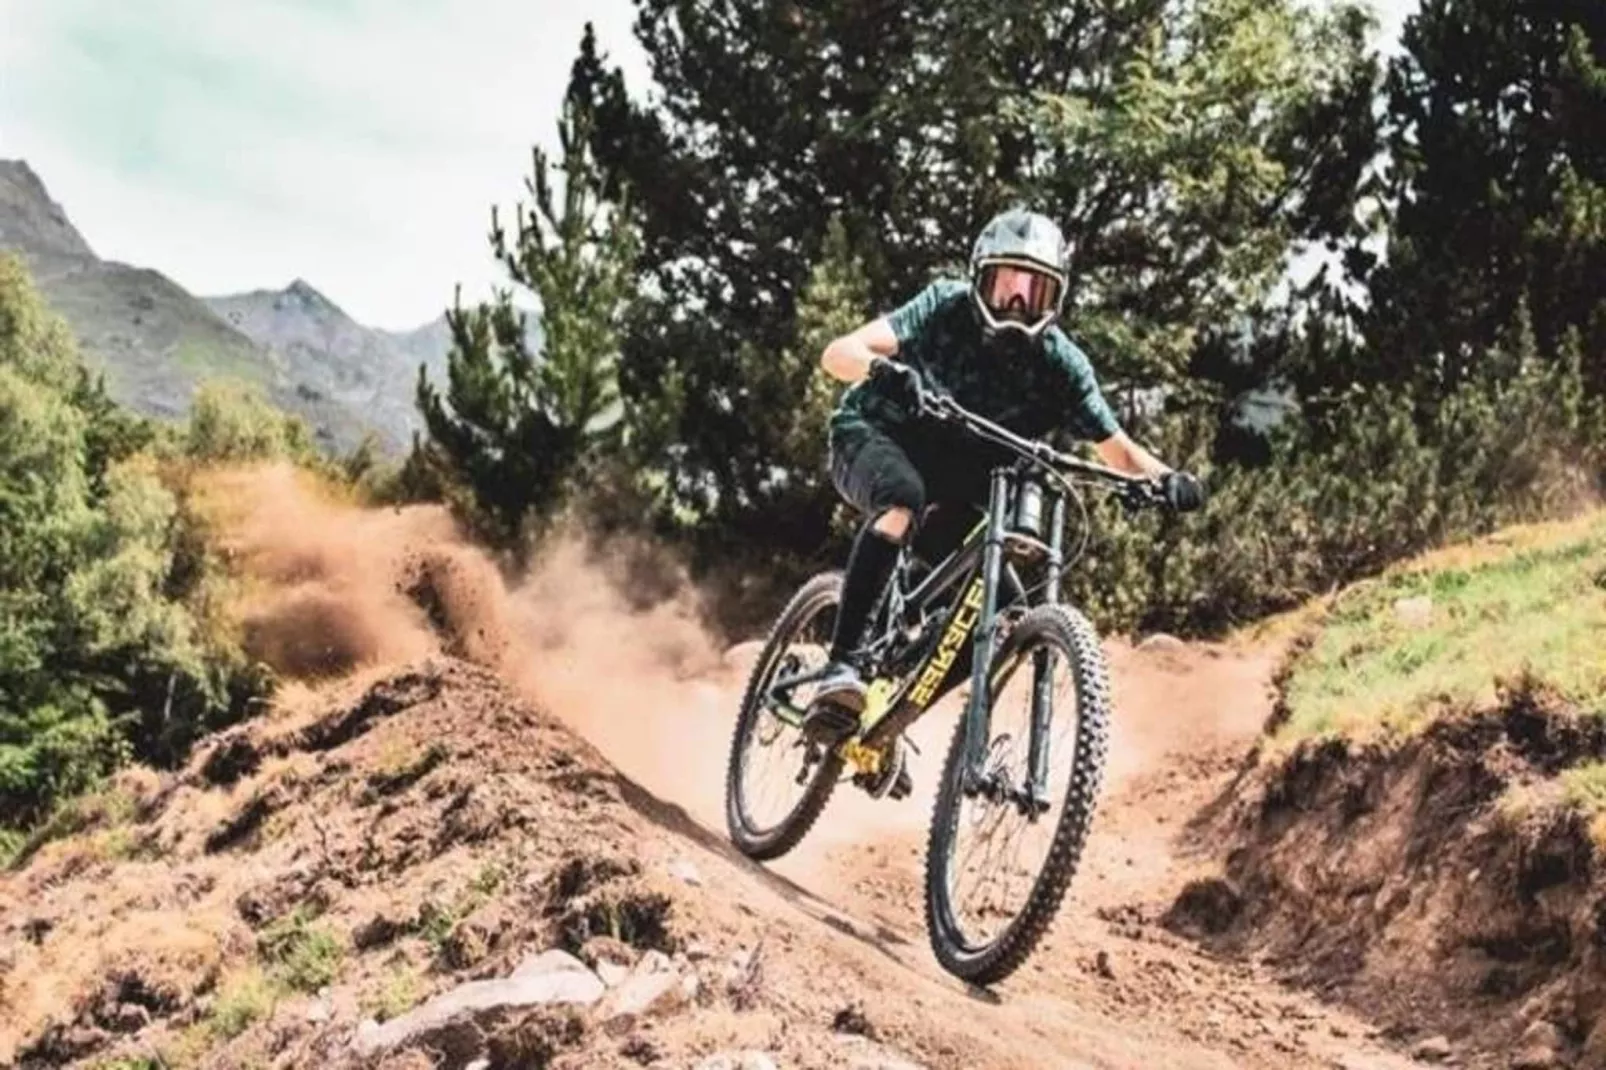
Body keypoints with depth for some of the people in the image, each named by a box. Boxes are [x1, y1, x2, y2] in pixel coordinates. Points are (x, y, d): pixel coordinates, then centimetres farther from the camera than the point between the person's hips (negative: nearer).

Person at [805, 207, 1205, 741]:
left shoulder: (1059, 363, -14)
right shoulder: (947, 308, -21)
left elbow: (1118, 450, -12)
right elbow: (838, 353, -32)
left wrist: (1165, 477, -35)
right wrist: (881, 368, -55)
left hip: (955, 475, 5)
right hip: (876, 436, -5)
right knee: (903, 500, -40)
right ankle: (840, 667, -41)